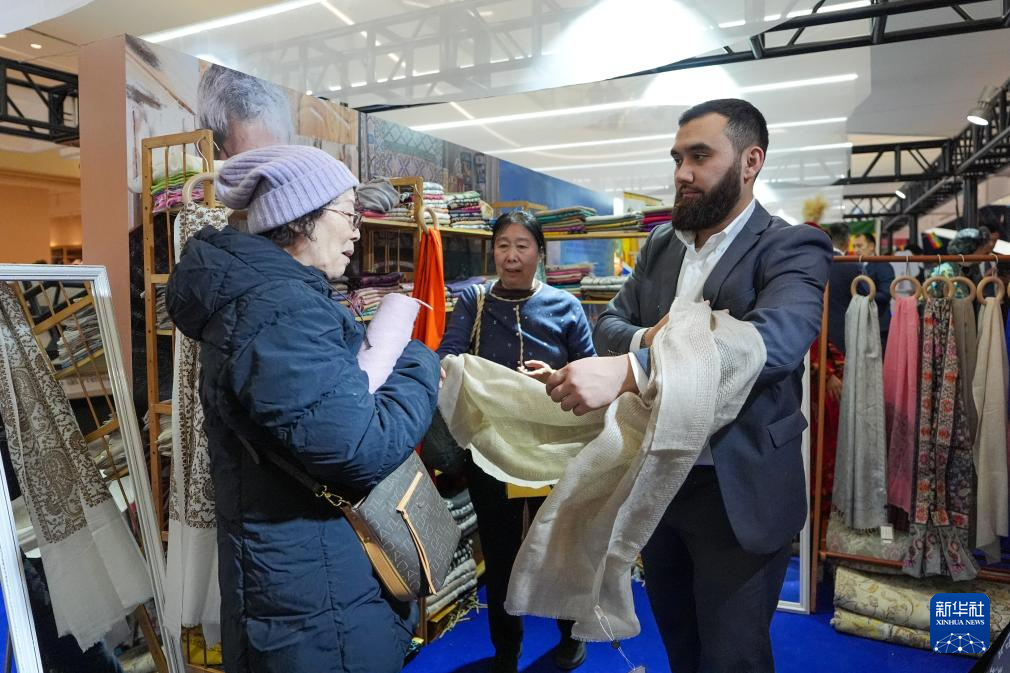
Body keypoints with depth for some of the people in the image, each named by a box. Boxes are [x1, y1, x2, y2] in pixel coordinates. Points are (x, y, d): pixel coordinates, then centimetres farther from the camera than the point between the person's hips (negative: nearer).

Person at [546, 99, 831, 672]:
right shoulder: (659, 244, 6)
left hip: (737, 492, -5)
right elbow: (609, 323, 5)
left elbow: (774, 340, -33)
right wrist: (645, 338, -20)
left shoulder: (793, 248, -14)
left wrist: (629, 370, -46)